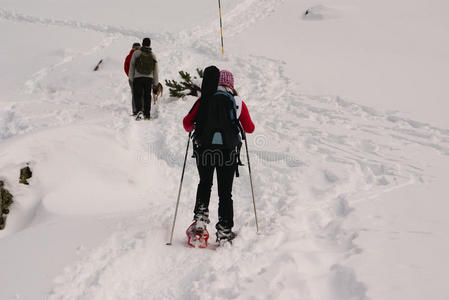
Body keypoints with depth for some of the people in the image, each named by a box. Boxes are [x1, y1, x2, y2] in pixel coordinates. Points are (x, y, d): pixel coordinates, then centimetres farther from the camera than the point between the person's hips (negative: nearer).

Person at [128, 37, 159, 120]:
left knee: (137, 95, 2)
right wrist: (155, 84, 13)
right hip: (149, 78, 2)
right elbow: (156, 71, 8)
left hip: (138, 77, -2)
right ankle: (147, 115, 12)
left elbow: (131, 66, -2)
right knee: (147, 97, 11)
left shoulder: (136, 53, -2)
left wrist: (131, 78, 3)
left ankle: (139, 111, -20)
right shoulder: (153, 55, 6)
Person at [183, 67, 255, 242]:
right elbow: (250, 129, 9)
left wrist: (190, 129, 25)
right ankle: (224, 230, 8)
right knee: (225, 191, 9)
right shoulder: (238, 102, 4)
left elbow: (187, 122, 2)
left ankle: (200, 217, 8)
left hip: (204, 148, 1)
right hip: (227, 150, 0)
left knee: (205, 183, 23)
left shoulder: (205, 99, 3)